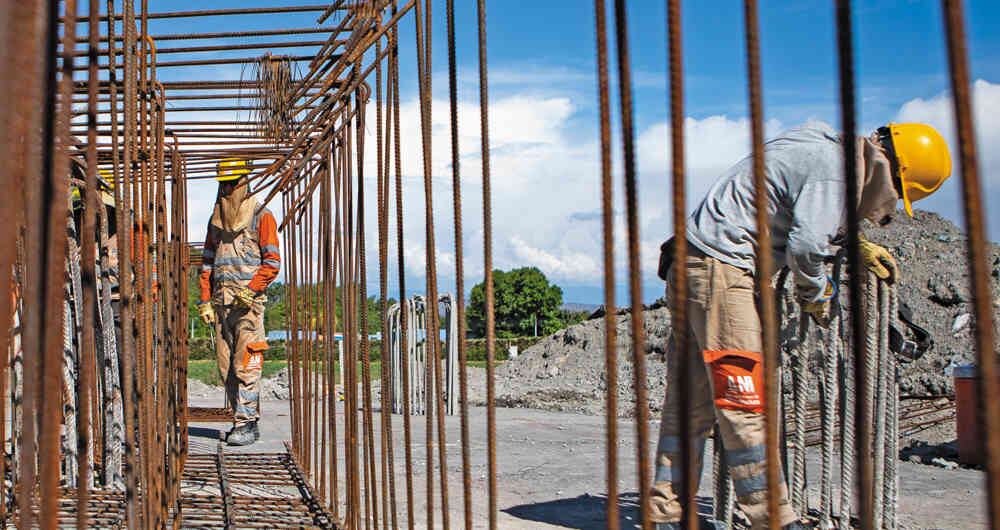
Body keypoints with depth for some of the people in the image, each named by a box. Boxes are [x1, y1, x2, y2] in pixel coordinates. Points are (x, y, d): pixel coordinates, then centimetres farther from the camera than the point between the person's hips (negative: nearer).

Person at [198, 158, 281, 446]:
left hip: (249, 300, -6)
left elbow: (272, 262, -5)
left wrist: (250, 290, -16)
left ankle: (246, 424, -8)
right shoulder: (216, 219, 18)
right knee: (226, 366, 6)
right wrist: (205, 300, 10)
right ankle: (247, 420, 13)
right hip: (221, 300, 6)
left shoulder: (261, 216, -1)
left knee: (245, 363, -11)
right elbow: (207, 261, 19)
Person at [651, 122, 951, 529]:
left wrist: (855, 245, 23)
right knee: (744, 404, -6)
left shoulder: (824, 144, 17)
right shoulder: (832, 168, -13)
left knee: (690, 403, 9)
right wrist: (816, 293, -5)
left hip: (693, 266, 10)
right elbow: (805, 244, -24)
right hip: (720, 270, -10)